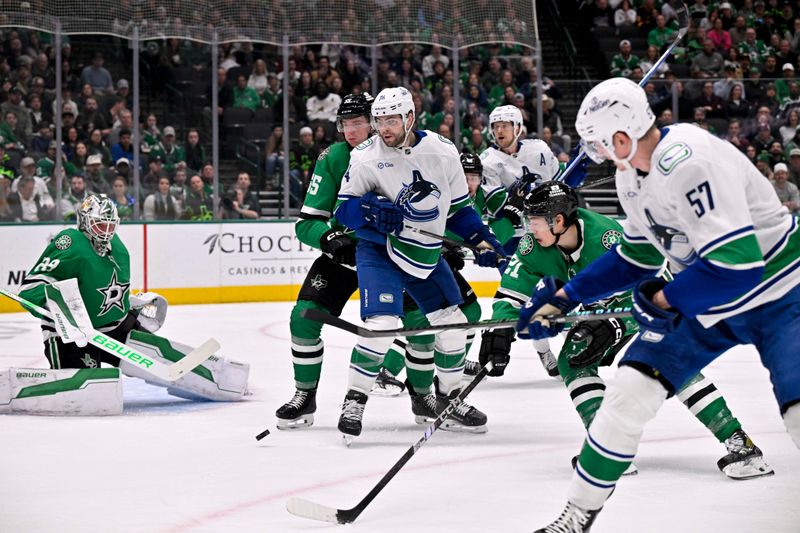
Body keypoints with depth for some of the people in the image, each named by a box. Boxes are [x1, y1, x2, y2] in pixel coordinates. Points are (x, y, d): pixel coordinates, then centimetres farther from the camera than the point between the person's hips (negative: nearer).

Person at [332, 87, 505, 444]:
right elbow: (343, 209, -10)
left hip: (427, 253, 4)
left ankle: (449, 393, 28)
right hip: (379, 252, -4)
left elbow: (458, 206, 7)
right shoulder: (366, 157, -13)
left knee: (453, 323, 7)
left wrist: (483, 240, -2)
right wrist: (376, 212, -28)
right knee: (381, 324, -21)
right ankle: (354, 400, -6)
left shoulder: (442, 151, -6)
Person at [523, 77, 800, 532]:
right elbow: (636, 256, 15)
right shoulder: (632, 175, 0)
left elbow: (738, 263, -33)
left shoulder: (689, 162, -29)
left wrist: (664, 299, -19)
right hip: (705, 303, 8)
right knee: (631, 389, 2)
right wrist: (564, 298, 12)